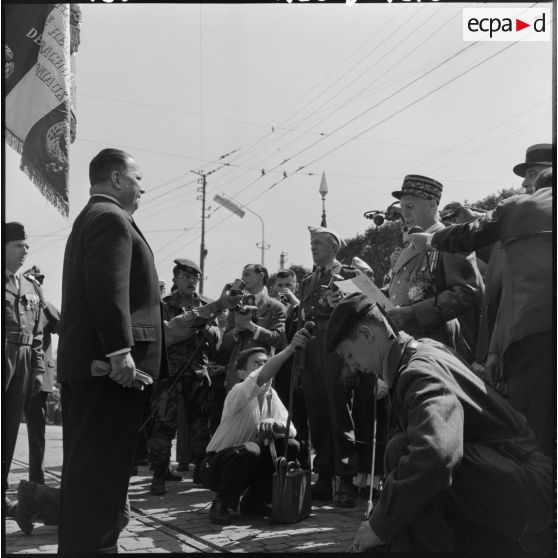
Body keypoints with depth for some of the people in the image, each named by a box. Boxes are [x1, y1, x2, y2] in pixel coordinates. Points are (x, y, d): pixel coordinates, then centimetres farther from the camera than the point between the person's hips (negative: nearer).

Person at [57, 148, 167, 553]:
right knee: (104, 463, -8)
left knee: (86, 462, 15)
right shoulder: (111, 218, -10)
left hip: (83, 363, 11)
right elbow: (108, 288, -22)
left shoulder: (88, 219, 24)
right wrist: (120, 349, -26)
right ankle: (94, 545, -4)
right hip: (111, 366, -11)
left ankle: (77, 543, 23)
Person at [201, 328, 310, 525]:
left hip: (248, 465, 7)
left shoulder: (271, 395, 1)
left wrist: (275, 425, -31)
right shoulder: (238, 393, -21)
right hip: (216, 465, -7)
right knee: (249, 450, -35)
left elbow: (291, 431, -7)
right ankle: (221, 505, -11)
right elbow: (261, 378, -43)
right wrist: (290, 348, -56)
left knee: (290, 446, -10)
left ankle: (253, 500, 6)